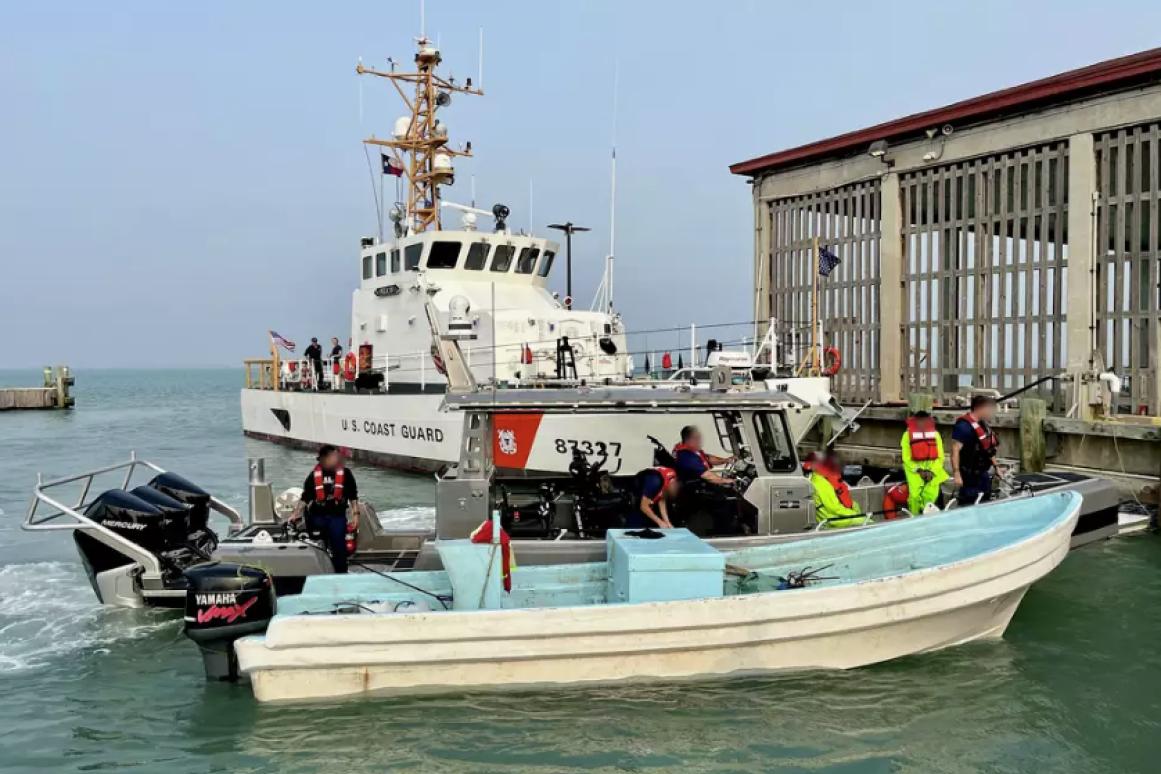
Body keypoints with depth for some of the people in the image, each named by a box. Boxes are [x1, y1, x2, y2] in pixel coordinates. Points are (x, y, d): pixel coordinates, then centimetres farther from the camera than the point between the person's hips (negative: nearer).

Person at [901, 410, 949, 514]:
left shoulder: (935, 434, 6)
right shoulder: (908, 434, -1)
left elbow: (940, 456, 6)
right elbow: (906, 458, 1)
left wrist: (932, 471, -7)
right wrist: (919, 470, -9)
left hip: (932, 468, 2)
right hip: (914, 468, -2)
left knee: (932, 495, -16)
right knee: (915, 495, -19)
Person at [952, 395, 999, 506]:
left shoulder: (983, 425, 12)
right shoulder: (964, 426, -18)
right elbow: (955, 451, -22)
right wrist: (957, 474, -28)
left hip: (984, 474, 10)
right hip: (971, 476, -10)